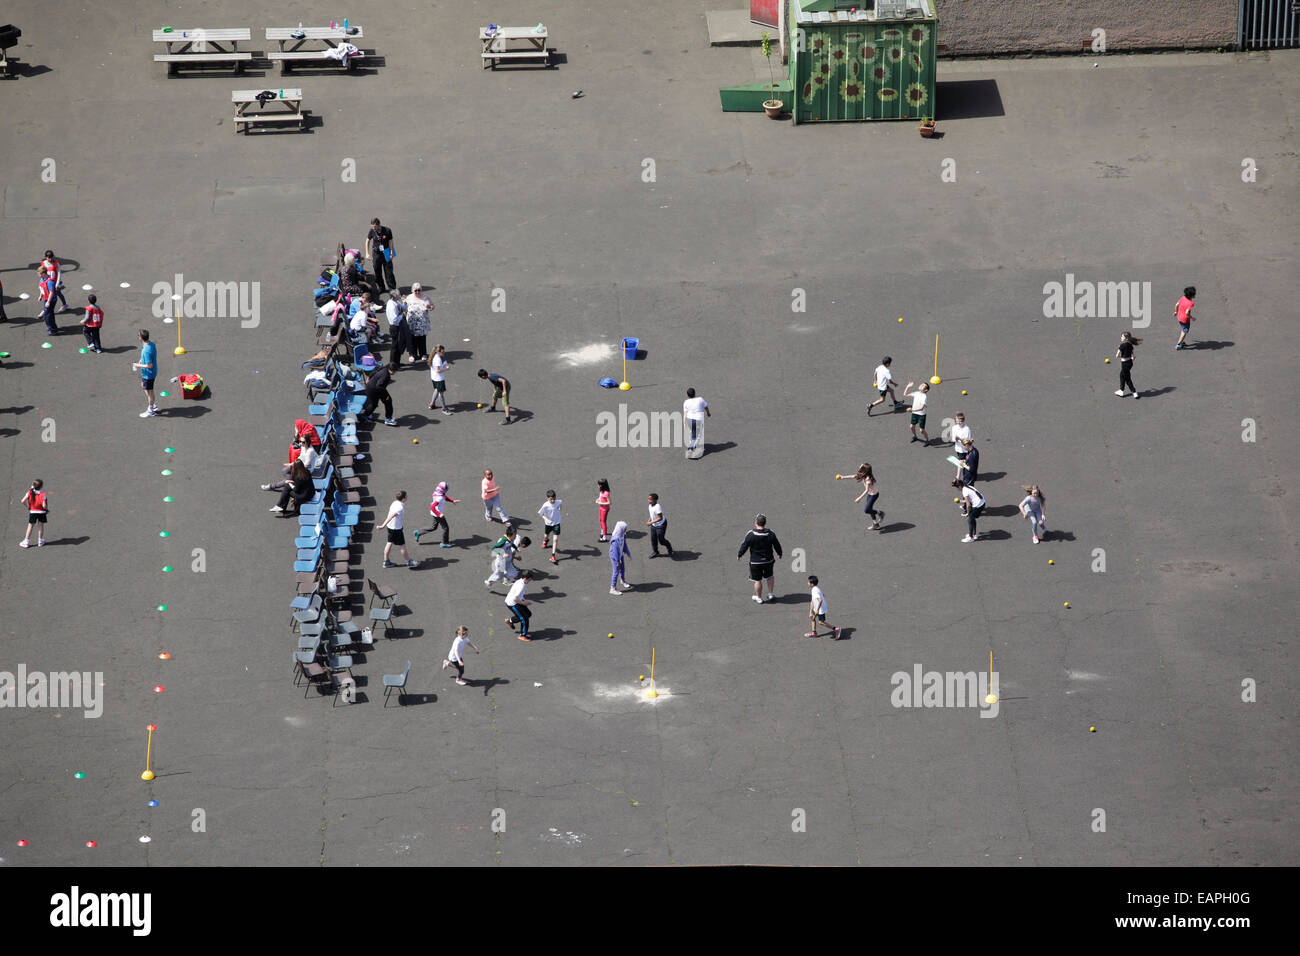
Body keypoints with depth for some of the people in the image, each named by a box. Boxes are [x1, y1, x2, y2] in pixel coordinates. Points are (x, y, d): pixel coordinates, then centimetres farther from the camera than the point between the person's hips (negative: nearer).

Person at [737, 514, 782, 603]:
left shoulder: (751, 535, -19)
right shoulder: (771, 534, -11)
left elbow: (744, 546, -9)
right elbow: (777, 545, 2)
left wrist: (739, 555, 9)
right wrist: (779, 554, 22)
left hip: (755, 562, -3)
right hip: (768, 561, 3)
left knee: (757, 580, 12)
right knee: (769, 576, 27)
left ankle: (759, 598, 24)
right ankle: (771, 593, 29)